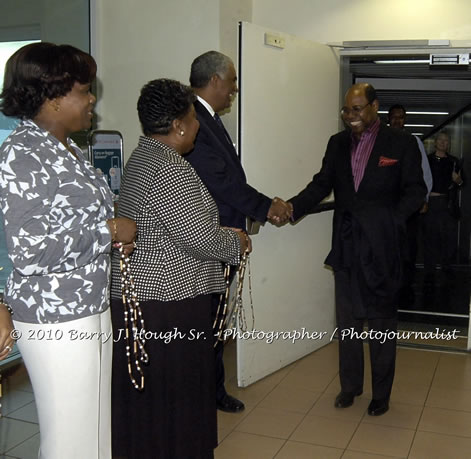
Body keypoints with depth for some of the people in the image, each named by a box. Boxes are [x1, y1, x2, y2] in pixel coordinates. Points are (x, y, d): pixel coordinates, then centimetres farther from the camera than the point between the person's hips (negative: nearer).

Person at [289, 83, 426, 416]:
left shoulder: (401, 143, -3)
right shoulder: (338, 143, 8)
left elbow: (415, 191, -4)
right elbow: (321, 185, 3)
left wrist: (390, 220, -19)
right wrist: (292, 207, -14)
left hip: (381, 248, -4)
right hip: (346, 246, 4)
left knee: (382, 322, 8)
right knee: (347, 320, 13)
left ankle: (381, 394, 23)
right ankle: (350, 385, 29)